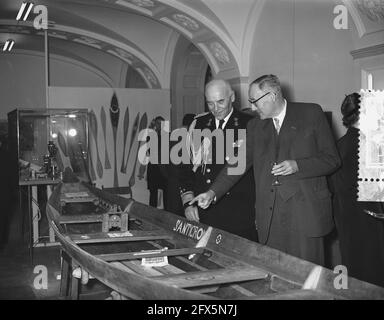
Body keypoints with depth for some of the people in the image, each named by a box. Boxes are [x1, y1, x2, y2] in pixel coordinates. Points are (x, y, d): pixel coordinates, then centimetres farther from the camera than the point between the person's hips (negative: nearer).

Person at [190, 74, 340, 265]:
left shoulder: (311, 114, 3)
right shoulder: (255, 126, 15)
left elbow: (332, 159, 2)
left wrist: (298, 165, -15)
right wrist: (213, 192, 1)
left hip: (306, 213, -3)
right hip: (269, 218, 3)